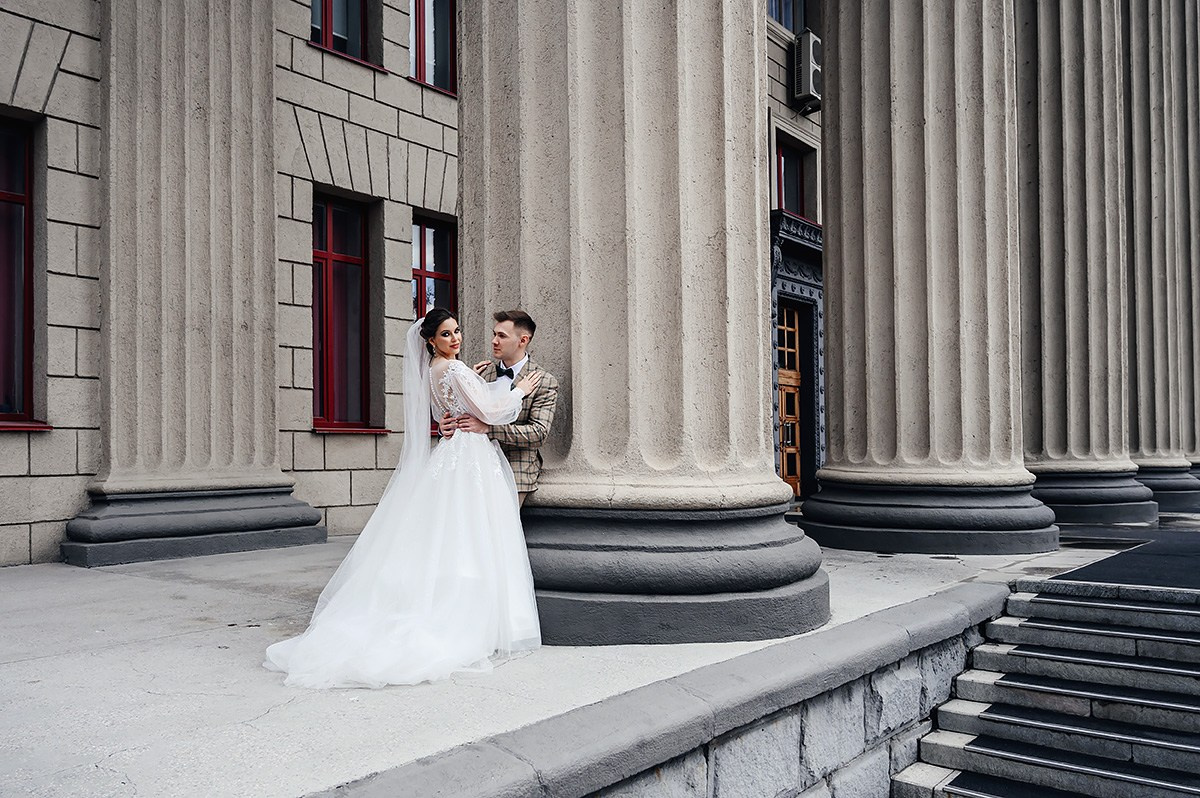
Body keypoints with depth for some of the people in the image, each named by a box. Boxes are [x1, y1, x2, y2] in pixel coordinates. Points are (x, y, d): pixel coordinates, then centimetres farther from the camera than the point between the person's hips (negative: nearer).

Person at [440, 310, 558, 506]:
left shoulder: (545, 382, -3)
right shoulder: (483, 372, 11)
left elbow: (539, 433, -13)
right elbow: (461, 410, 14)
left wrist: (487, 427, -22)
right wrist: (446, 425, -11)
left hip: (514, 471, -4)